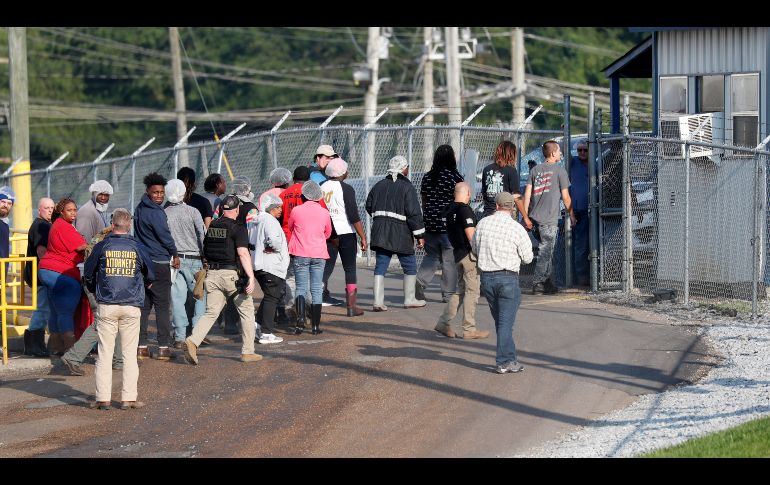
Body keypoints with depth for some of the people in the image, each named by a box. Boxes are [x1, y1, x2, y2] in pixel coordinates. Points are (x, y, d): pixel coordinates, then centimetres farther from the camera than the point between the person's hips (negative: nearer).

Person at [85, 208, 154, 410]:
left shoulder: (102, 247, 0)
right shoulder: (137, 247, 2)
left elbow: (88, 274, 8)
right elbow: (150, 275, 12)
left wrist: (95, 291, 28)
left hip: (106, 306, 0)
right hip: (132, 306, 1)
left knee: (104, 352, 3)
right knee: (130, 353, 5)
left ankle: (103, 398, 0)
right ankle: (129, 397, 1)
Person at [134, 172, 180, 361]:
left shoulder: (139, 209, 10)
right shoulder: (156, 213, -16)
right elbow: (165, 236, -11)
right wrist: (175, 255, 5)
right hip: (159, 263, -8)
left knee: (143, 305, 10)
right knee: (162, 306, -1)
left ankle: (141, 346, 9)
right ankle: (163, 347, -1)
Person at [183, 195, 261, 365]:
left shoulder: (212, 226, 11)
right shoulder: (237, 228, -9)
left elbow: (205, 250, 19)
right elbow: (243, 253, -20)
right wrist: (251, 277, -24)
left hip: (212, 274, 5)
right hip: (232, 273, -5)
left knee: (211, 312, 5)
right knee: (247, 312, 10)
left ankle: (193, 341, -18)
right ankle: (248, 352, 11)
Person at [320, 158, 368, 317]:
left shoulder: (321, 188, 4)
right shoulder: (346, 189, -10)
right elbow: (354, 216, -13)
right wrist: (363, 237, -9)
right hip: (345, 233, -4)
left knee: (324, 268, 11)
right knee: (350, 269, 2)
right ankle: (351, 306, -1)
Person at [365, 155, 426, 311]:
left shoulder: (379, 186, 11)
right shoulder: (407, 187, -8)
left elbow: (369, 207, 19)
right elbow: (414, 213, -12)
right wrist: (419, 235, -8)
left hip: (380, 232, 5)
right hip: (400, 233, -5)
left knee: (381, 266, 4)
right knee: (410, 266, 10)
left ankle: (378, 301, -3)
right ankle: (409, 299, 16)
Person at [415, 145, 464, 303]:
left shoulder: (427, 177, 6)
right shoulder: (455, 177, -10)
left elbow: (424, 200, 12)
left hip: (430, 223, 5)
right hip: (449, 224, -5)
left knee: (431, 256, 16)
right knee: (449, 260, 4)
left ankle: (420, 281, -6)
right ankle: (448, 293, 7)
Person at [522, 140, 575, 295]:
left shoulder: (535, 170, 10)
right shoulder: (559, 171, -4)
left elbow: (527, 194, 5)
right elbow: (565, 197, -3)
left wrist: (526, 216, 7)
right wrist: (571, 215, 9)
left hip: (535, 216, 6)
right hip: (549, 218, -6)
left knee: (547, 251, 16)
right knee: (545, 251, -2)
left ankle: (547, 282, 20)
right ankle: (537, 284, -3)